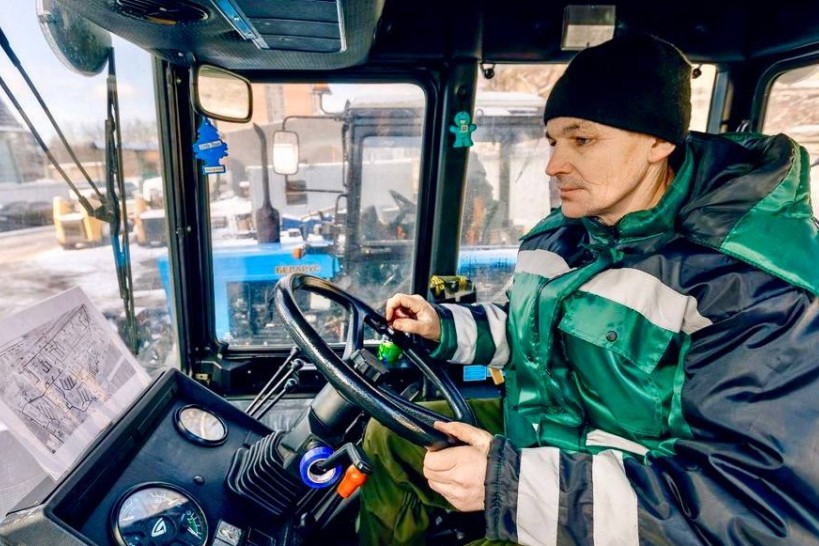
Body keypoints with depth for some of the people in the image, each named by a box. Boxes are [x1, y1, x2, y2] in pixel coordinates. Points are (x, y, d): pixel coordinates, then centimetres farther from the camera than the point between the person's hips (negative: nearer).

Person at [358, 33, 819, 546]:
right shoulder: (560, 234, 0)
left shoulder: (758, 280, -25)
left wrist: (520, 484, -36)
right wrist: (445, 326, -1)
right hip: (535, 437, 7)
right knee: (389, 437, 7)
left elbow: (772, 503, -29)